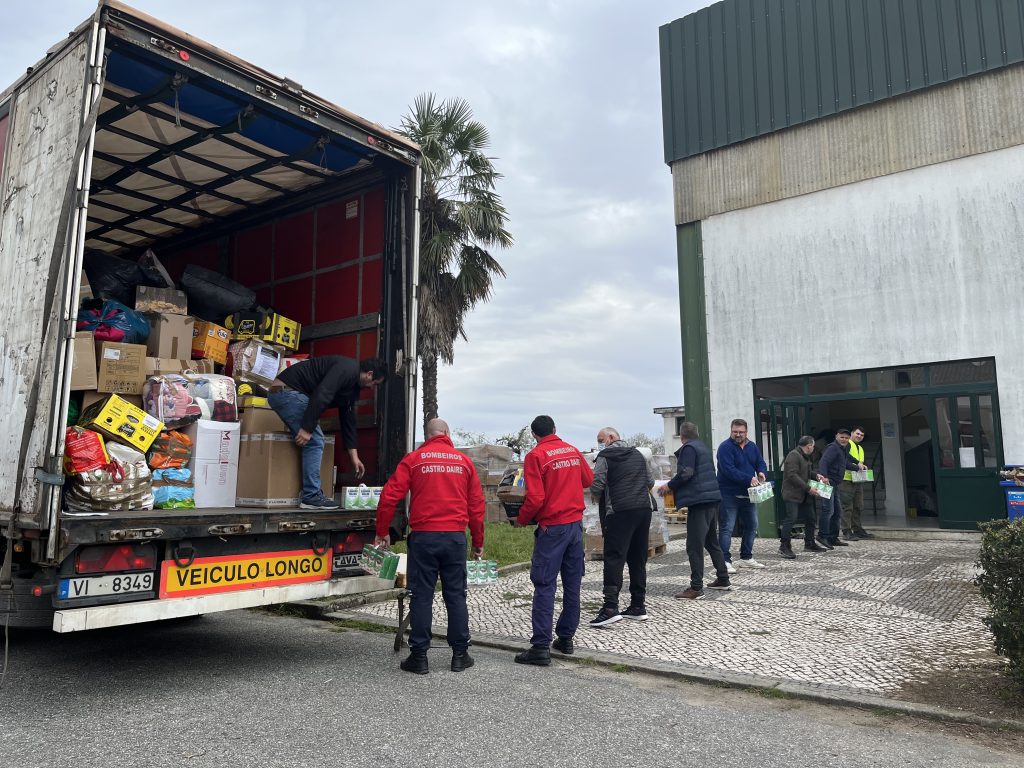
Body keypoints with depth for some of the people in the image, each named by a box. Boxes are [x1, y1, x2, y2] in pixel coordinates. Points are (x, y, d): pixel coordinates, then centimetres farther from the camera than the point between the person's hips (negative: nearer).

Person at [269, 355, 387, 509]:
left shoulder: (353, 387, 17)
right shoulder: (348, 369, -13)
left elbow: (348, 420, 21)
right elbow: (320, 395, -25)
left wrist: (354, 456, 21)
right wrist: (306, 428, -24)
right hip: (287, 391, -10)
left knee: (314, 442, 11)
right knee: (315, 441, -8)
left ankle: (312, 493, 13)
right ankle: (311, 497, -4)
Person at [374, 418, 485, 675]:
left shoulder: (414, 459, 2)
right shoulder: (464, 461, 9)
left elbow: (389, 496, -4)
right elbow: (476, 506, 9)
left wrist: (382, 533, 7)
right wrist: (478, 543, 16)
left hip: (423, 537, -2)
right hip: (455, 537, 2)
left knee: (421, 596, 5)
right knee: (456, 596, 10)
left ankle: (419, 656, 9)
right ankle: (460, 655, 16)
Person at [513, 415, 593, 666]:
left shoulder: (536, 455, -11)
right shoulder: (573, 451, 7)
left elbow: (535, 498, -16)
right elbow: (589, 480, 21)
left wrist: (521, 520, -1)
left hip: (552, 527, -6)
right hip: (576, 523, 6)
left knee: (544, 586, -2)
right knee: (572, 585, 13)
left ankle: (541, 647, -2)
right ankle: (566, 638, 22)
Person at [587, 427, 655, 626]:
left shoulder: (605, 457, -2)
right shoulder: (638, 454, 17)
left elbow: (596, 486, -11)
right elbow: (651, 482, 21)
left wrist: (598, 499, 8)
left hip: (619, 512, -6)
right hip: (644, 509, 6)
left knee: (614, 559, -8)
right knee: (638, 560, 12)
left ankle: (611, 607, -16)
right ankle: (638, 606, 17)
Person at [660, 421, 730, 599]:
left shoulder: (688, 448, -10)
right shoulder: (704, 447, 17)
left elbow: (685, 473, -20)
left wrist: (670, 486, -5)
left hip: (699, 500, -10)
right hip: (712, 497, 10)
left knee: (694, 545, -7)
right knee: (712, 541, 20)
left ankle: (696, 588, -7)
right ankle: (723, 579, 28)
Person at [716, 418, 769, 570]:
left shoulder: (752, 447, 11)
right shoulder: (725, 447, -14)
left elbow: (761, 463, 13)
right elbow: (729, 470, -23)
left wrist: (761, 472, -11)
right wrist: (748, 479, -27)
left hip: (747, 494, 8)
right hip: (729, 494, -8)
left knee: (751, 526, 15)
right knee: (727, 528, -7)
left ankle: (746, 557, 28)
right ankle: (725, 561, -6)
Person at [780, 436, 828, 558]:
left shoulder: (805, 456, 17)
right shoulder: (793, 455, -17)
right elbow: (792, 475, -24)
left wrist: (816, 475, 10)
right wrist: (808, 488, -22)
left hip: (804, 495, 11)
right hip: (792, 494, -11)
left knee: (810, 518, 15)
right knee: (791, 518, -13)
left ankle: (809, 543, 29)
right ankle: (784, 546, -8)